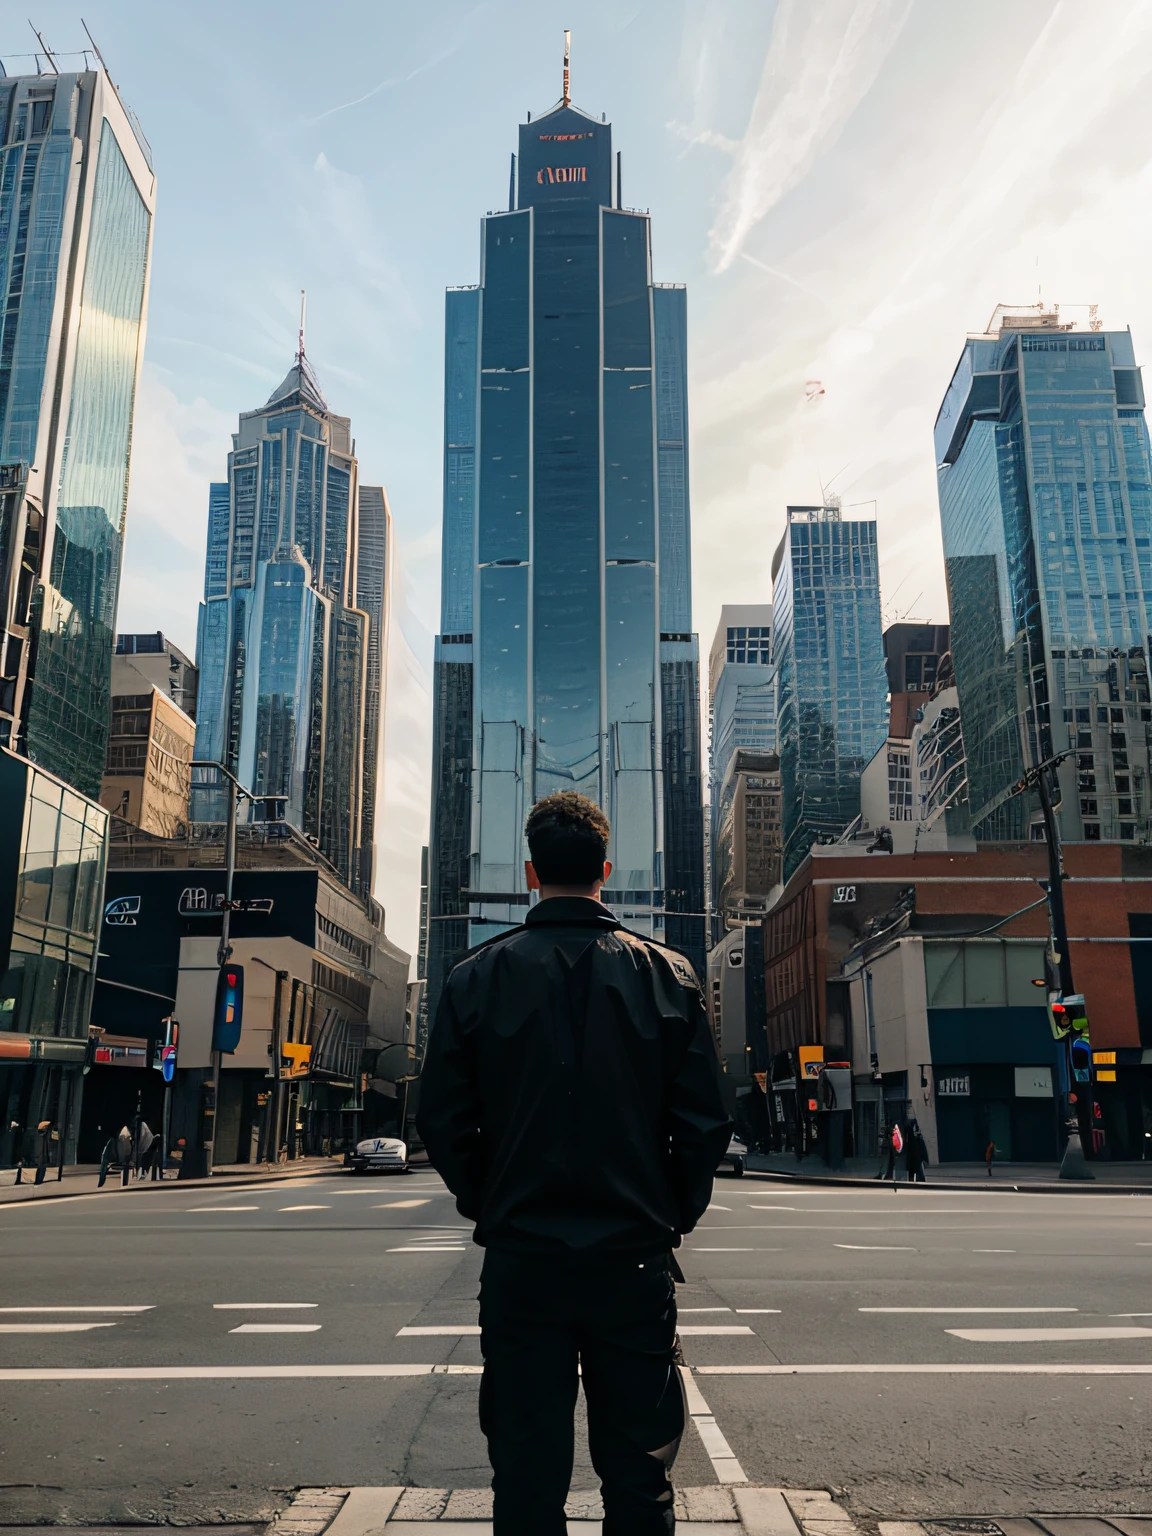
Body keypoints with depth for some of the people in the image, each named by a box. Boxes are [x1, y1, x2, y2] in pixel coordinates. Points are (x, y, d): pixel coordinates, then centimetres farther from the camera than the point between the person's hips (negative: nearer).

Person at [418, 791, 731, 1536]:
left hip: (519, 1259, 0)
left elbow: (444, 1123, -2)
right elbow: (705, 1125, -3)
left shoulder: (477, 977, -4)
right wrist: (673, 1217, 11)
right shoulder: (668, 974, -3)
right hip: (635, 1259, 1)